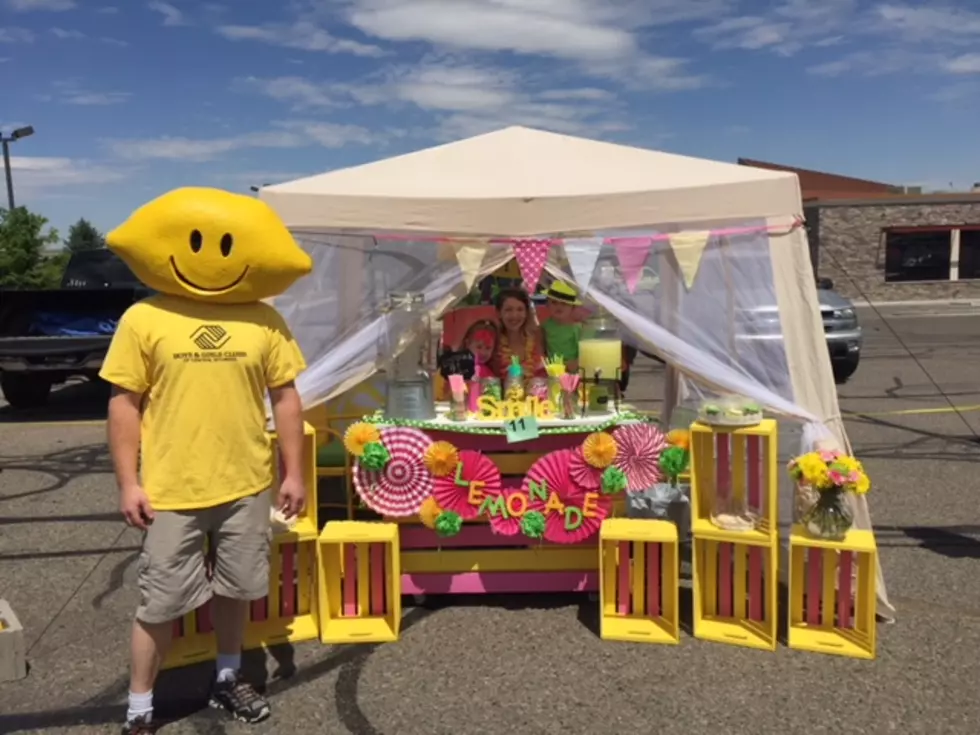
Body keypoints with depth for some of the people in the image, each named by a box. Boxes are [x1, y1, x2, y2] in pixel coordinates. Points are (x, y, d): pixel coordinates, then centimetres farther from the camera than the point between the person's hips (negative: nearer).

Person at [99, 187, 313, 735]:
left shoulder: (264, 320, -1)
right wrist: (128, 483, -5)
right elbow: (125, 404, -2)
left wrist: (294, 472, 3)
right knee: (161, 602, 9)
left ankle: (228, 681, 41)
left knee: (235, 589, 18)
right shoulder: (144, 319, -6)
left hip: (247, 486, 2)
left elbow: (285, 397, 4)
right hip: (170, 490, -2)